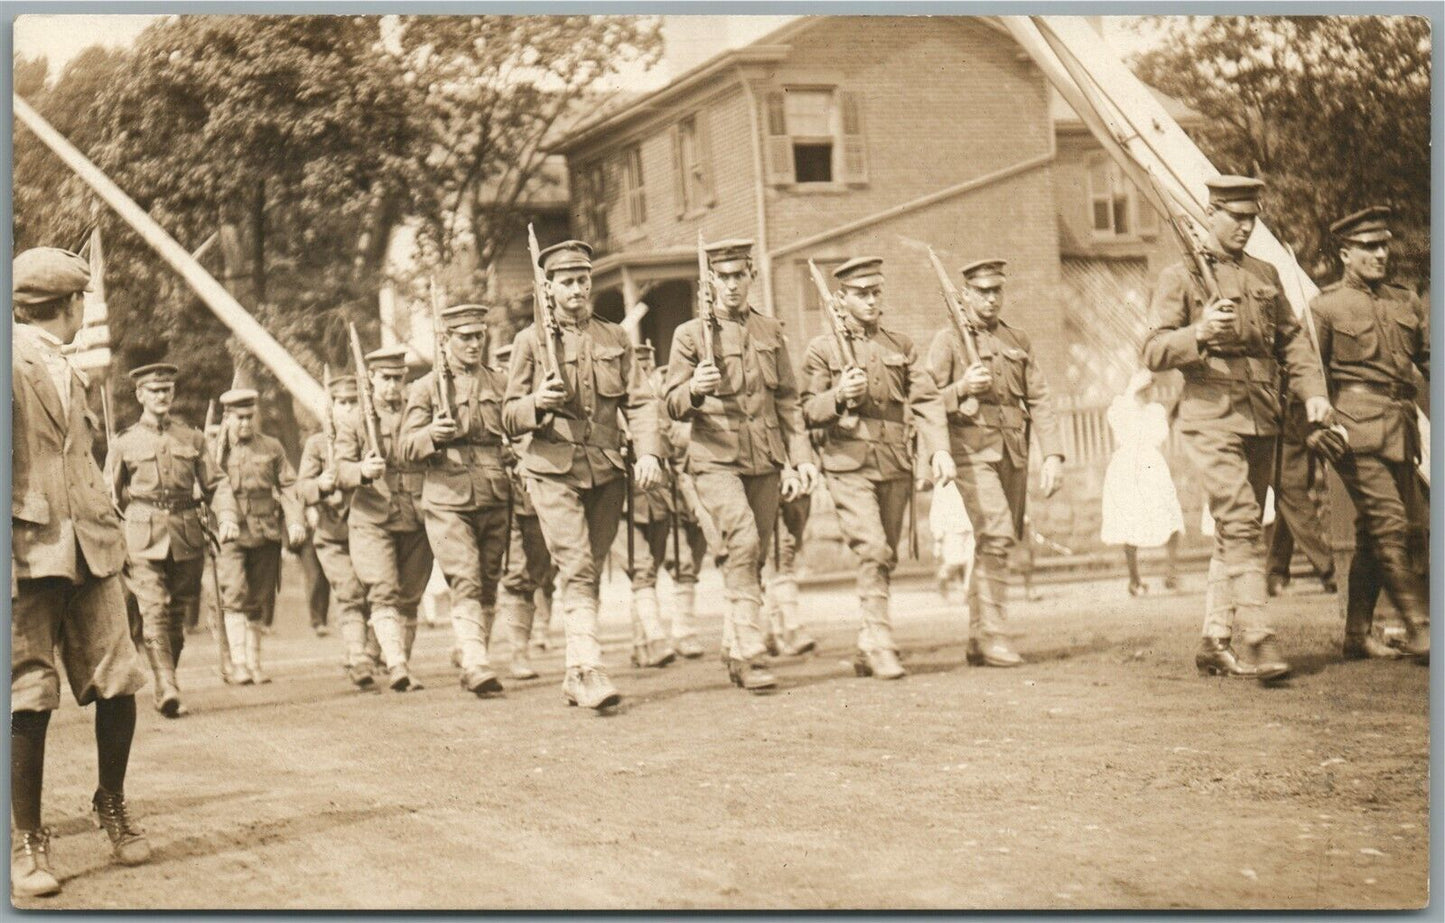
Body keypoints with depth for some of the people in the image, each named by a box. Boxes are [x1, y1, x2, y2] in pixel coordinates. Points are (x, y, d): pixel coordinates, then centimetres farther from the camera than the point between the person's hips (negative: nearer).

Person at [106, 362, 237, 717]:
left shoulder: (192, 438, 12)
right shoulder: (125, 443, 7)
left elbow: (216, 482, 12)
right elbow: (109, 498, 11)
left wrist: (227, 516, -6)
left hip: (187, 538, 3)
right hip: (144, 540, -2)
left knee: (177, 614, 7)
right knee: (154, 611, -14)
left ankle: (165, 687, 19)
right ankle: (167, 689, -22)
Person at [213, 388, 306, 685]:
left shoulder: (271, 447, 12)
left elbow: (288, 485, 10)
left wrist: (295, 521, -2)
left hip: (265, 534, 3)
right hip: (230, 534, -3)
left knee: (260, 600, 7)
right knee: (235, 596, -14)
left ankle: (255, 662, 16)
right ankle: (238, 663, -15)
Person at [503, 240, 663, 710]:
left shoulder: (615, 337, 12)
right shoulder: (531, 340, 3)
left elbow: (639, 402, 7)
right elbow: (510, 418, 2)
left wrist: (648, 451, -9)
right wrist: (537, 402, -19)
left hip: (607, 470, 4)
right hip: (554, 469, -3)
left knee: (592, 572, 8)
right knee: (577, 570, -14)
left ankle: (574, 676, 17)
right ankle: (590, 671, -20)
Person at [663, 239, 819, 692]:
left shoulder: (771, 332, 12)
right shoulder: (690, 335, 1)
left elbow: (788, 400, 16)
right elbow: (673, 406, -3)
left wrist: (799, 458, 9)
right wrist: (695, 389, -25)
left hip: (765, 461, 4)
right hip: (716, 459, -4)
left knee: (754, 555, 8)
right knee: (743, 540, -23)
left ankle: (735, 651, 23)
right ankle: (751, 652, -23)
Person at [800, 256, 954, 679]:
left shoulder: (901, 346, 13)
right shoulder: (822, 349, 4)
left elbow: (926, 400, 5)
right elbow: (807, 413, 1)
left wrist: (939, 449, -9)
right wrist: (839, 396, -18)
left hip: (896, 466, 4)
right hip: (849, 465, -4)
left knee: (886, 558, 8)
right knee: (873, 551, -17)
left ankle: (865, 654, 19)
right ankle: (880, 646, -14)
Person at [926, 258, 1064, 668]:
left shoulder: (1019, 341, 16)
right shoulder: (948, 340, 2)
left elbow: (1039, 400, 11)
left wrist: (1053, 454, 2)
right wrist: (962, 389, -18)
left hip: (1014, 455, 5)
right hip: (973, 451, -5)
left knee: (1000, 542, 7)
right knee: (995, 534, -20)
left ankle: (977, 640, 16)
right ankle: (992, 633, -16)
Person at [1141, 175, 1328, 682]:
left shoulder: (1265, 275, 16)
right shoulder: (1179, 277, 0)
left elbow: (1291, 339, 21)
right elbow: (1152, 352, -5)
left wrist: (1313, 391, 5)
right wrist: (1200, 333, -22)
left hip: (1261, 420, 6)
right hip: (1212, 416, -6)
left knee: (1234, 532, 9)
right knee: (1241, 525, -17)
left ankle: (1215, 642, 16)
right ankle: (1257, 640, -20)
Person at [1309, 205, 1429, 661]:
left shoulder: (1406, 302, 17)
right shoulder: (1326, 306, 2)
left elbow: (1430, 357, 15)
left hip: (1399, 429, 6)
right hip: (1357, 425, -6)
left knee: (1373, 532, 8)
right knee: (1389, 522, -12)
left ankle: (1358, 635, 15)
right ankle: (1418, 628, -12)